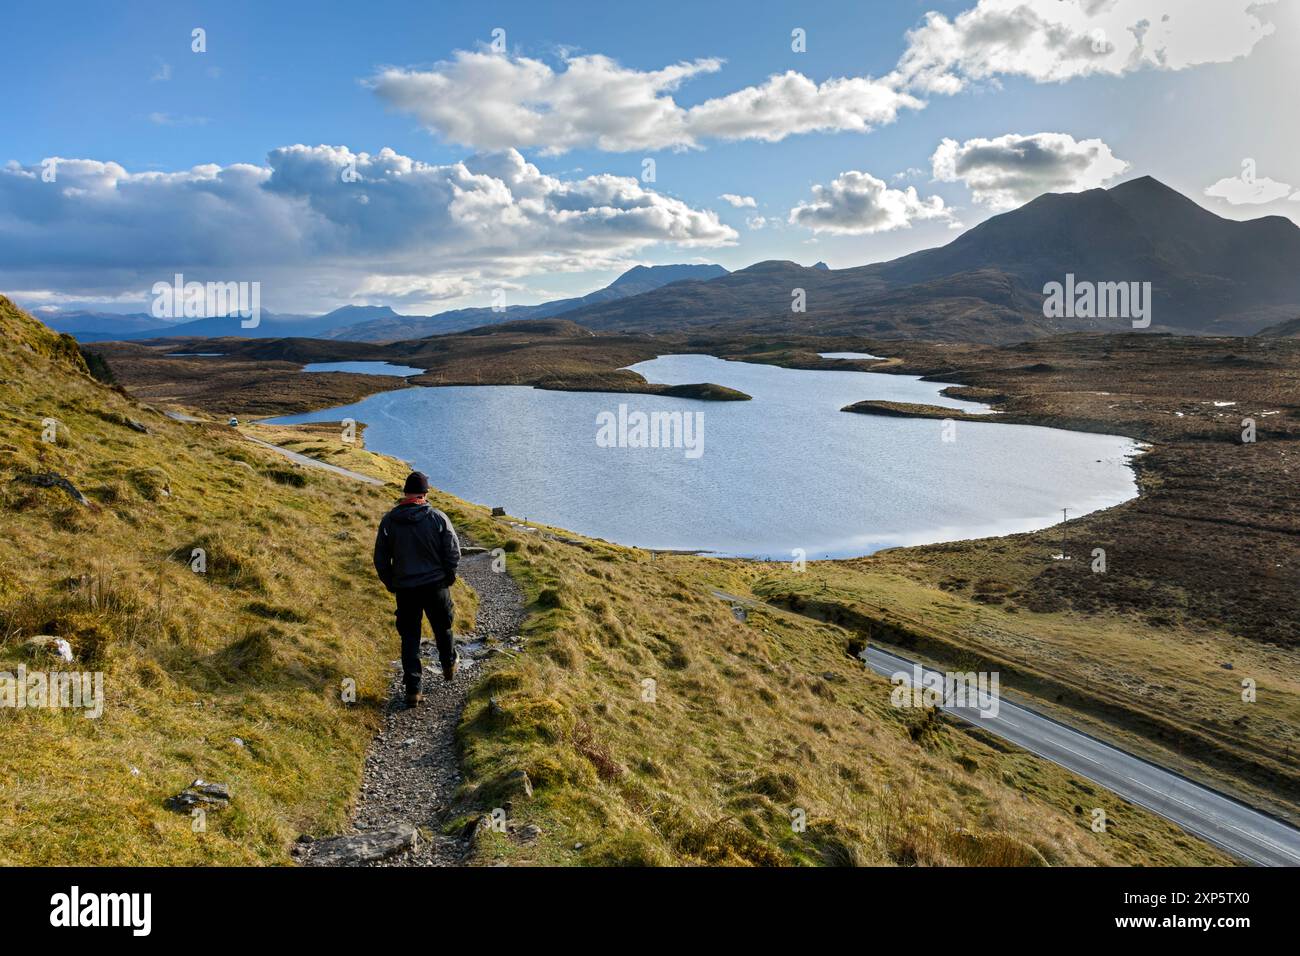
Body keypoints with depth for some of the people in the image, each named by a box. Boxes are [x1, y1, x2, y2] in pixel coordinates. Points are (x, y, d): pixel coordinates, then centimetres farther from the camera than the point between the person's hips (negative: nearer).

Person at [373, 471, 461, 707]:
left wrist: (390, 584, 13)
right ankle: (449, 664, 44)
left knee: (409, 637, 9)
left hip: (405, 589, 1)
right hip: (436, 586, 0)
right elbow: (453, 552, -9)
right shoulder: (438, 518, -12)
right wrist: (448, 575, 9)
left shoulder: (389, 521, -7)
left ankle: (413, 690, 5)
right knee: (442, 627, 23)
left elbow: (380, 559, -2)